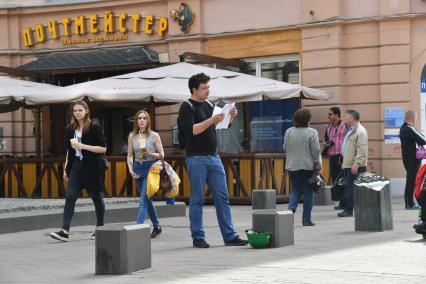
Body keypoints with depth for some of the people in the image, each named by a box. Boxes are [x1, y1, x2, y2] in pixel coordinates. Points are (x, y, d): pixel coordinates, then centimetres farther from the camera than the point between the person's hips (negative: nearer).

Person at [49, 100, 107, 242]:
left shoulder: (94, 128, -8)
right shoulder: (70, 129, 9)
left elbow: (103, 148, -11)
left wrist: (83, 146, -18)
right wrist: (66, 168, 14)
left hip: (92, 167, -4)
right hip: (76, 166, 4)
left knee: (96, 197, 8)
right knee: (70, 196, -10)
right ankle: (65, 231, -17)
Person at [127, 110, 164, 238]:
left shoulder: (154, 136, -2)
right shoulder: (132, 136, 7)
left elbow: (161, 155, 0)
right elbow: (130, 155, 11)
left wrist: (150, 153, -18)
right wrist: (130, 169, -3)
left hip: (150, 167, -4)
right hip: (138, 168, 5)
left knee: (144, 199, -14)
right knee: (147, 199, 13)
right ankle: (157, 227, 27)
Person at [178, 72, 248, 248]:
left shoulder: (209, 105, 16)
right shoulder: (187, 107, -5)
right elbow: (192, 130, -18)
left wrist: (230, 117, 3)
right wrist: (211, 120, -24)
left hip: (214, 157, 7)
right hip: (196, 159, -7)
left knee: (223, 198, 4)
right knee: (197, 200, -1)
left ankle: (230, 236, 6)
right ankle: (198, 238, 5)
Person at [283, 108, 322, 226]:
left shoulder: (288, 132, 4)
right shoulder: (311, 132, -10)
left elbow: (285, 149, 12)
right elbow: (316, 151, -10)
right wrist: (318, 166, -3)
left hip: (292, 166, 4)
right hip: (308, 166, -4)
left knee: (295, 190, 15)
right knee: (308, 192, 5)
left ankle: (291, 208, -10)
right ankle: (306, 219, 7)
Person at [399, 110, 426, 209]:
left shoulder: (403, 128, 12)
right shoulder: (410, 129, -19)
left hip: (406, 157, 10)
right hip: (413, 158, -10)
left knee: (410, 179, 14)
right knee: (412, 180, -6)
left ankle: (408, 202, 18)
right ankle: (410, 203, -4)